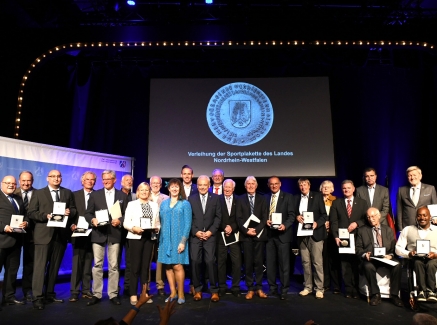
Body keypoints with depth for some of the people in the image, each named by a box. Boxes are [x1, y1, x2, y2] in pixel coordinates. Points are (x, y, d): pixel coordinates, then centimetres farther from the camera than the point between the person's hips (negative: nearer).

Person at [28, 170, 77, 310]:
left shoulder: (68, 193, 11)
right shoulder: (38, 193, 4)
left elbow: (74, 210, 11)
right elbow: (31, 213, -2)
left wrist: (70, 212, -11)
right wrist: (45, 216, -17)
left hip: (61, 233, 3)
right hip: (44, 233, -3)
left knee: (55, 266, 12)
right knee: (40, 265, -5)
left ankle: (50, 293, 23)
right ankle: (38, 297, 1)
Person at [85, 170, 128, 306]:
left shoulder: (122, 195, 7)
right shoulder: (95, 194, 8)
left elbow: (126, 214, 5)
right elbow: (87, 213, 5)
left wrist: (120, 221, -14)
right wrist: (92, 220, -15)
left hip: (115, 234, 0)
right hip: (98, 233, 1)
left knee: (114, 265, 5)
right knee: (97, 265, 6)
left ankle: (113, 294, 15)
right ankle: (96, 294, 17)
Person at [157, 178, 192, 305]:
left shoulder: (185, 204, 0)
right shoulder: (164, 203, 11)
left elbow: (187, 224, -5)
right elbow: (161, 222, 11)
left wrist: (183, 241, -12)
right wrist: (161, 239, 4)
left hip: (178, 239, -4)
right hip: (165, 239, 4)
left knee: (177, 266, -7)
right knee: (168, 266, 6)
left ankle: (181, 293, 8)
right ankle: (173, 293, 18)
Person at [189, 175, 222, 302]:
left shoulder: (215, 198, 7)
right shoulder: (191, 198, 7)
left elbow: (218, 217, 4)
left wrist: (211, 231, -7)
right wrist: (195, 231, -7)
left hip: (210, 235, -1)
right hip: (195, 236, 1)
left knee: (210, 262, -5)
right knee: (195, 262, 1)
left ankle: (214, 290, 8)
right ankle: (197, 289, 15)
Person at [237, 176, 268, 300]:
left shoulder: (262, 199, 9)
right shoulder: (240, 199, 8)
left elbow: (265, 218, 1)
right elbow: (239, 218, 2)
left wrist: (256, 230, -11)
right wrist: (246, 230, -12)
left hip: (259, 234, 0)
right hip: (246, 235, 0)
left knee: (259, 262, 4)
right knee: (248, 263, 3)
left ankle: (259, 288, 14)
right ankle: (250, 289, 11)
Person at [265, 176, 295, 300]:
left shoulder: (288, 197, 1)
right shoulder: (265, 198, 12)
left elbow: (292, 215, -5)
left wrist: (285, 225, -20)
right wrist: (265, 221, -8)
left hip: (283, 234, -4)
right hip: (269, 234, 4)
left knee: (284, 264, 0)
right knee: (270, 263, 9)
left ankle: (284, 290, 10)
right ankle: (272, 288, 21)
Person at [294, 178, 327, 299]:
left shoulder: (317, 196, 1)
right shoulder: (296, 198, 12)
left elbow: (324, 215, -3)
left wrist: (316, 223, -19)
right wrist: (297, 217, -8)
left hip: (315, 233, -3)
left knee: (317, 262, -2)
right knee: (305, 262, 8)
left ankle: (319, 288, 8)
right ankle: (308, 287, 18)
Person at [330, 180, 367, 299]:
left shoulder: (362, 202, 10)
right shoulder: (336, 203, 8)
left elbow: (366, 218, 4)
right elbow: (333, 221, 1)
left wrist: (356, 223, -14)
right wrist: (336, 237, -10)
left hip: (357, 237, 0)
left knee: (356, 264, 4)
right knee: (345, 265, 3)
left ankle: (356, 289, 16)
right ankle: (349, 289, 13)